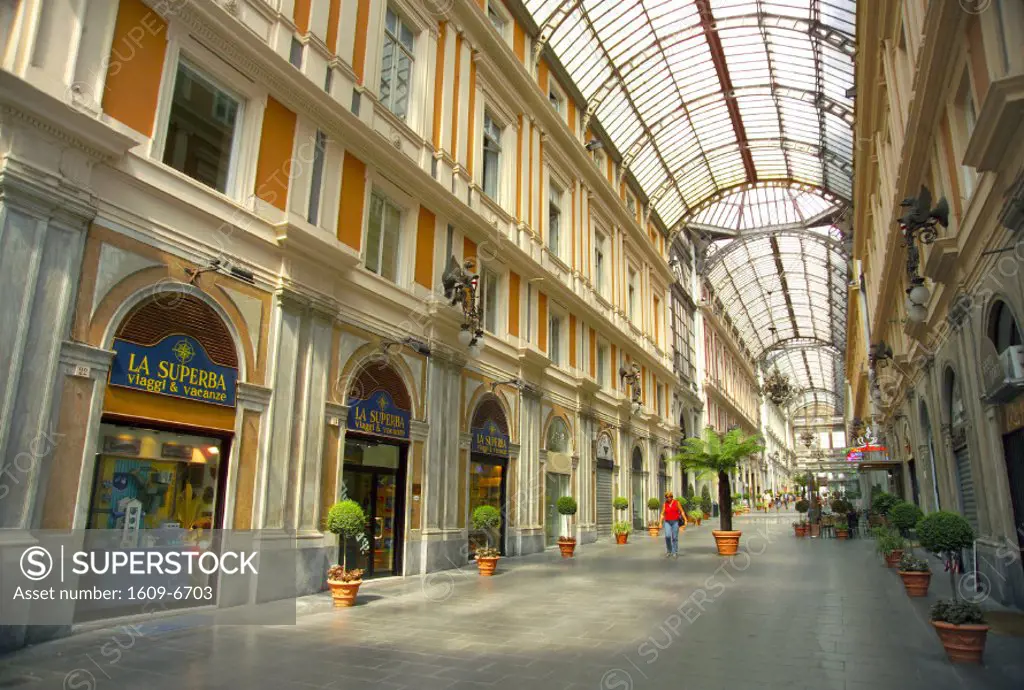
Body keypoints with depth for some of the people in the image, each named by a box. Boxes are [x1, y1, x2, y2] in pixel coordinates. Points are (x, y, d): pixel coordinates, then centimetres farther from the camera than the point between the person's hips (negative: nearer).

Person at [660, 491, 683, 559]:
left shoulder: (676, 502, -2)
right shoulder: (665, 504, 3)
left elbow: (682, 511, -2)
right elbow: (662, 514, 4)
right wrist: (660, 523, -4)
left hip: (675, 522, -1)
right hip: (667, 522, 1)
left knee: (675, 538, -2)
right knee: (667, 536, -15)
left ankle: (675, 553, 7)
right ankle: (669, 551, 3)